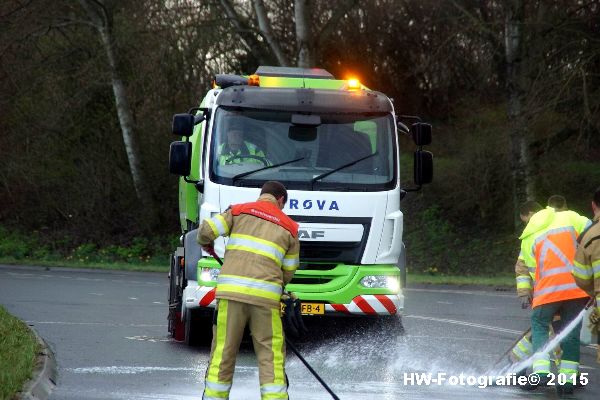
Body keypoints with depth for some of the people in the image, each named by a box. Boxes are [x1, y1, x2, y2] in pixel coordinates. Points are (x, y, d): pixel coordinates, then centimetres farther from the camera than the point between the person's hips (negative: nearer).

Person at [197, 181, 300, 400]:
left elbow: (207, 230, 2)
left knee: (223, 350, 7)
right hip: (266, 295, 0)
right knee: (271, 355, 2)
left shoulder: (239, 211, 13)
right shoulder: (289, 227, 16)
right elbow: (288, 273, 17)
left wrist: (206, 244, 24)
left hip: (231, 290, 1)